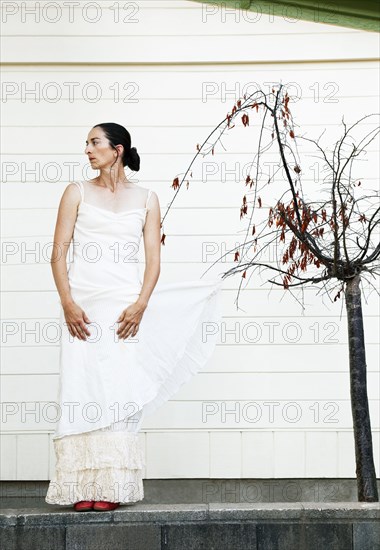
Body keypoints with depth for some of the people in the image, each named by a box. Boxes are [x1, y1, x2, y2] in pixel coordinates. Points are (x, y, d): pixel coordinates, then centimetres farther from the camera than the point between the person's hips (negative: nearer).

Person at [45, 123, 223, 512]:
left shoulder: (146, 199, 11)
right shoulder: (77, 192, 10)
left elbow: (154, 259, 4)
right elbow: (59, 252, 3)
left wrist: (140, 305, -11)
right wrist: (68, 303, -10)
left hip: (124, 307, 0)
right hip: (82, 304, 0)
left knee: (119, 390, -4)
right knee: (80, 388, -6)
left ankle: (111, 487, -2)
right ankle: (83, 488, -5)